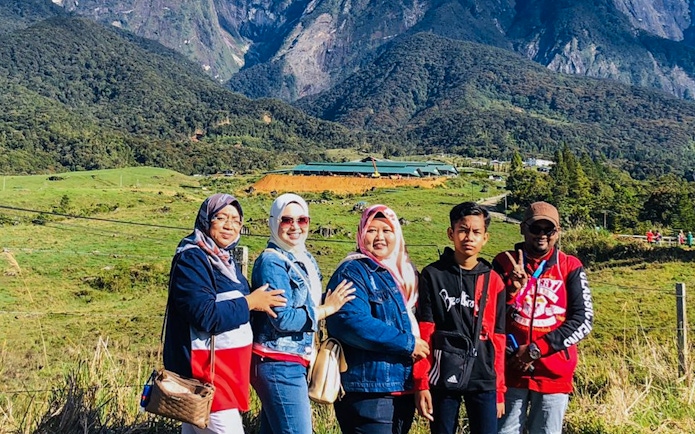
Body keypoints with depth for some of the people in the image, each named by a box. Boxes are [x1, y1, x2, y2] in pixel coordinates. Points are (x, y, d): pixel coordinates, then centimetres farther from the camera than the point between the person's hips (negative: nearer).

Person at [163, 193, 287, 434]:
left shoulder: (225, 260, 15)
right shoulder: (192, 259, -13)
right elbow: (206, 316, -23)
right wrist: (250, 302, -15)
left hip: (224, 371, 9)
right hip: (203, 370, -9)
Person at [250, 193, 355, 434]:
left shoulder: (306, 260, 12)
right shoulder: (272, 262, -14)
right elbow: (283, 319, -20)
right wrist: (327, 308, -11)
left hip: (294, 363, 9)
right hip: (280, 365, -9)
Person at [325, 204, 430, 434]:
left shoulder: (405, 273, 15)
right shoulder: (353, 272, -10)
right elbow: (351, 322, -24)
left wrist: (420, 345, 3)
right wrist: (407, 343, -19)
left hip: (404, 385, 9)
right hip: (368, 388, -8)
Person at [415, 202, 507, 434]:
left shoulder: (494, 281, 6)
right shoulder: (432, 275, -1)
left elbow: (498, 340, 8)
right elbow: (423, 334, -4)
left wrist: (499, 389, 7)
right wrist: (421, 383, -8)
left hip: (484, 381, 2)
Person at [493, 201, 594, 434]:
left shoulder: (570, 268, 0)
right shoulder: (504, 263, 1)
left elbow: (583, 321, -6)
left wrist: (536, 349, -13)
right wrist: (512, 289, -20)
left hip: (554, 373, 0)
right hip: (510, 370, 0)